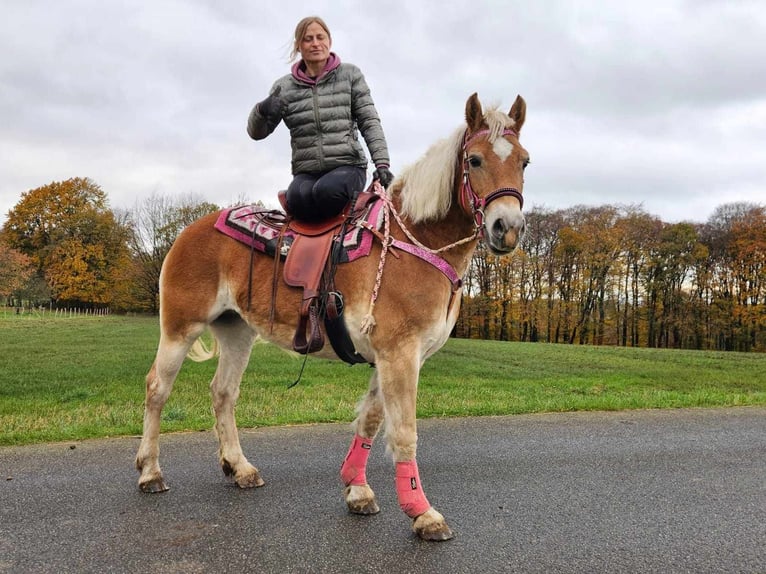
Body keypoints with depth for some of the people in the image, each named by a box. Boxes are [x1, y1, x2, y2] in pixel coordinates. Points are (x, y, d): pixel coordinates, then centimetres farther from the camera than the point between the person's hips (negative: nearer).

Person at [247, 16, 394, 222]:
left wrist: (382, 163, -7)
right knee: (297, 197, -33)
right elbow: (256, 133, 9)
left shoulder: (350, 74, 9)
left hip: (347, 166, -1)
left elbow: (370, 122, 5)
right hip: (306, 173, 1)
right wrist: (262, 111, -14)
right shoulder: (284, 86, 10)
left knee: (326, 191, -35)